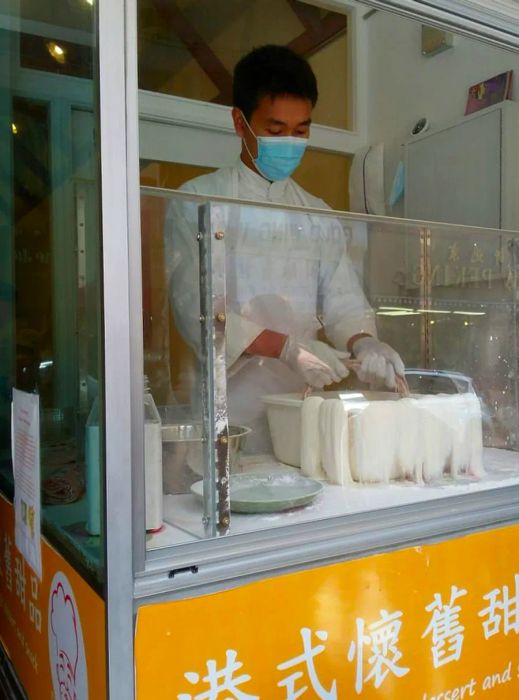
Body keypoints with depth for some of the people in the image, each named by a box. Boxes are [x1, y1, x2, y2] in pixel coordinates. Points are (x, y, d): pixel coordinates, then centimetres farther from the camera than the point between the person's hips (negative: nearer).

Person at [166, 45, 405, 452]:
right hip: (231, 403, -3)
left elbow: (343, 301, 8)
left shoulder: (319, 218, 14)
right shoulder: (197, 203, 0)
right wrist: (287, 347, -20)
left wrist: (364, 343, -14)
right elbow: (195, 307, -10)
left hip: (303, 401, 4)